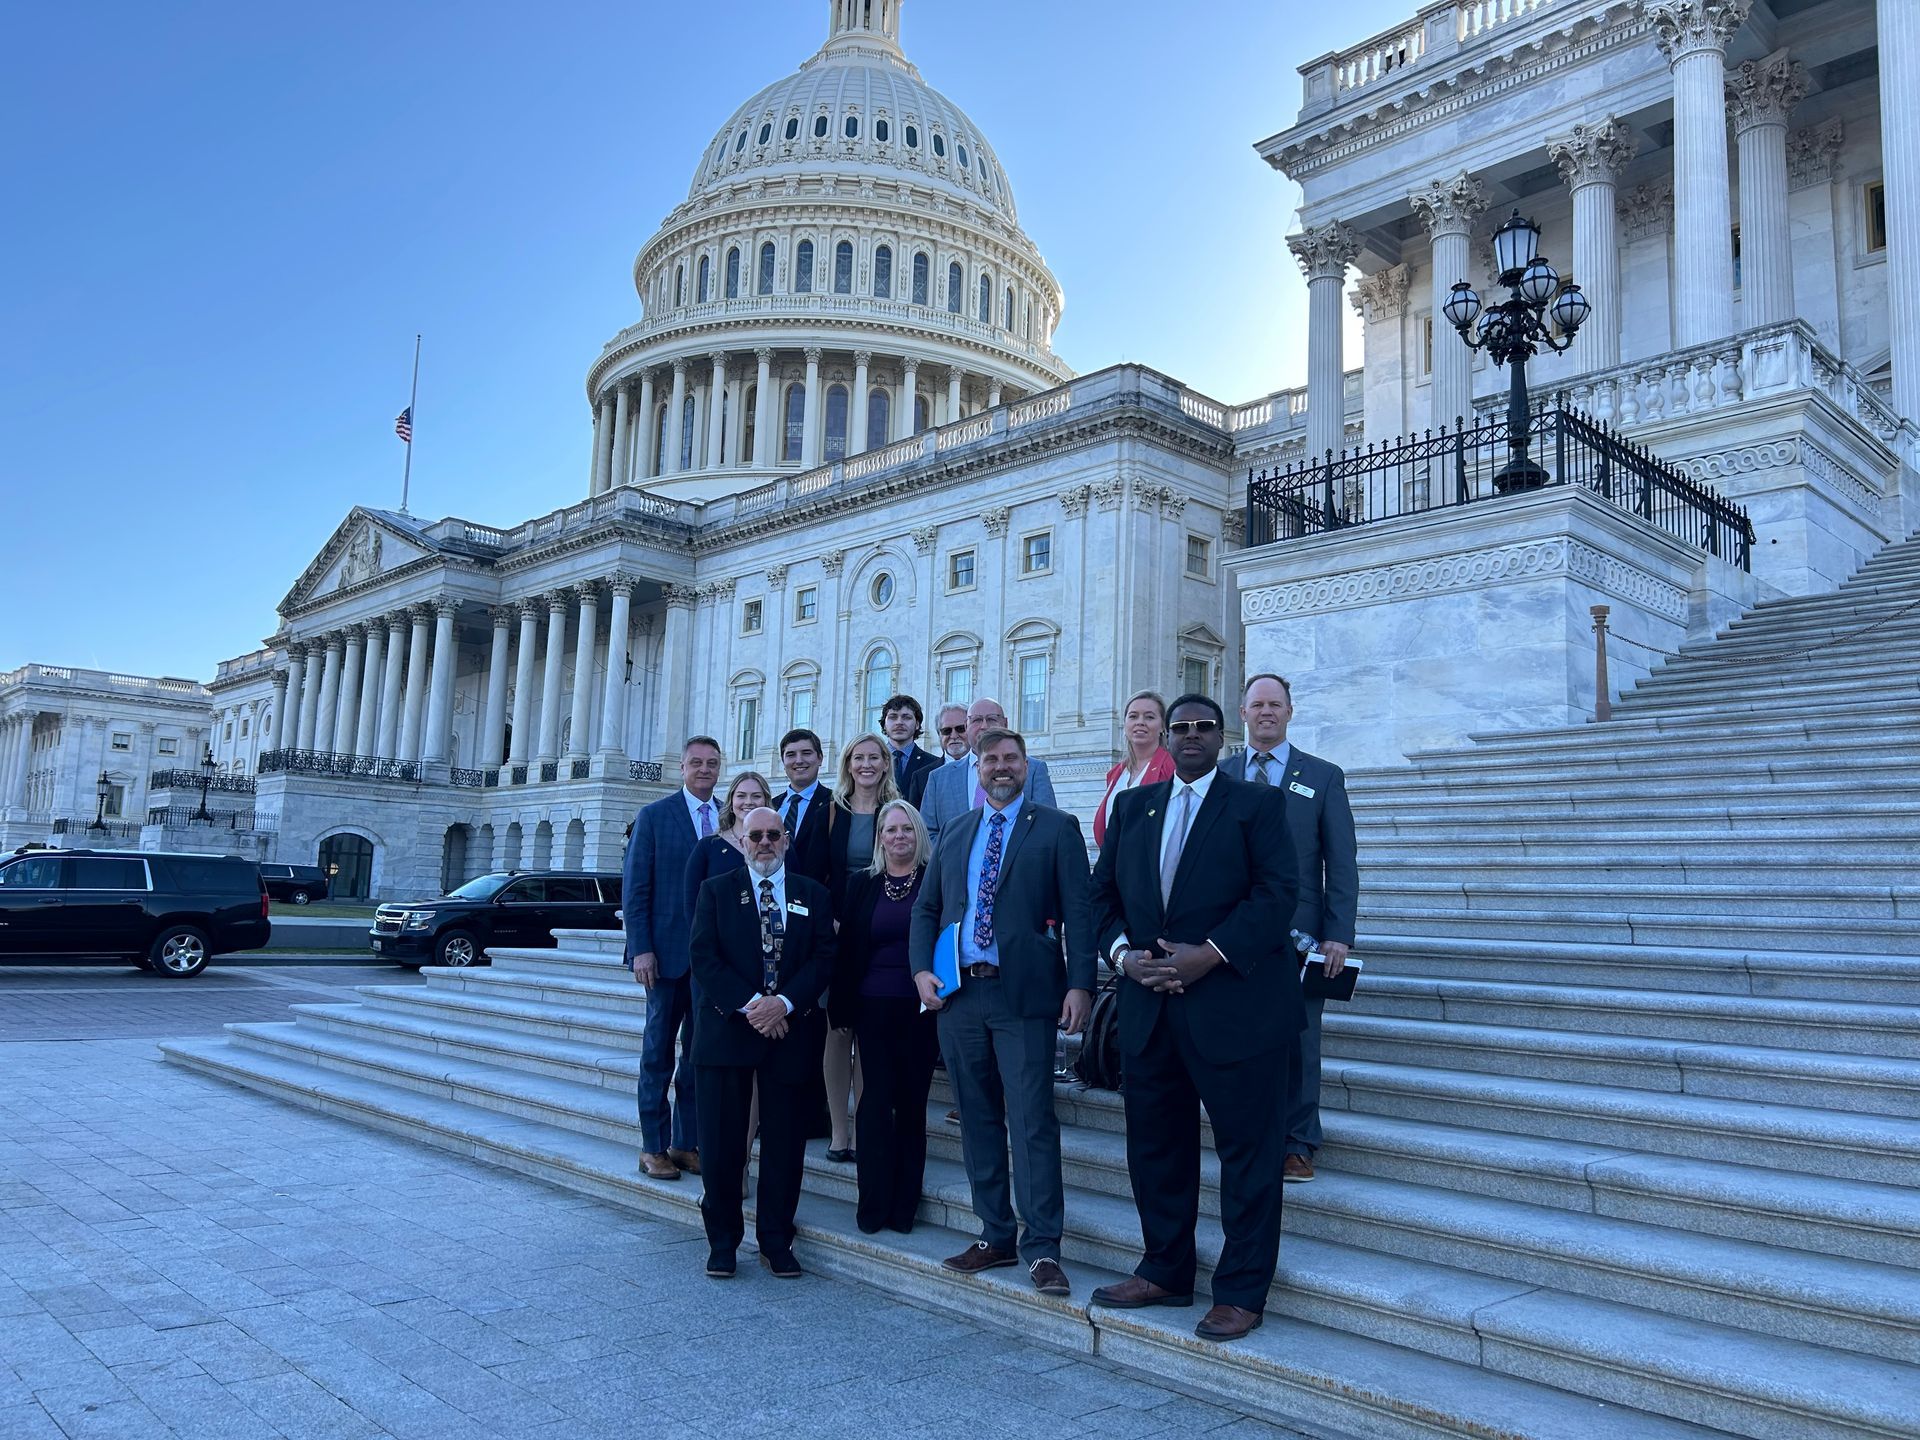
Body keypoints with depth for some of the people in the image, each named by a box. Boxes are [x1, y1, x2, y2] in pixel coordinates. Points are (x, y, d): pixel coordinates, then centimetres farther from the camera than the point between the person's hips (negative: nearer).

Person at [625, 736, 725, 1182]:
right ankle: (653, 1147, 15)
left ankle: (688, 1143, 20)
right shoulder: (654, 816, -1)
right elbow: (635, 888, -4)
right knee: (659, 1052, 6)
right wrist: (641, 948, -11)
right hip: (669, 952, -3)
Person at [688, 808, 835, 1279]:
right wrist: (749, 1004, -14)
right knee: (721, 1142, 3)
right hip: (727, 1028, -1)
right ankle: (722, 1241, 17)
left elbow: (823, 959, 1)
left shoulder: (814, 897, 10)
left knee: (785, 1143, 5)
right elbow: (704, 957, -4)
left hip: (791, 1031, 1)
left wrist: (784, 1003, -14)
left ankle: (776, 1241, 17)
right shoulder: (716, 891, 7)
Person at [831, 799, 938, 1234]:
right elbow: (846, 946, 8)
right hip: (873, 1007, 1)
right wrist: (842, 1003, 3)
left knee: (912, 1102, 5)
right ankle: (874, 1206, 8)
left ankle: (903, 1207, 14)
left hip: (921, 1008, -1)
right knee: (877, 1098, -1)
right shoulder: (862, 884, 8)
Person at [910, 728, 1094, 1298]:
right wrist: (922, 968, 3)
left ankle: (1042, 1248, 3)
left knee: (1032, 1121, -5)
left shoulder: (1056, 828, 2)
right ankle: (995, 1235, 22)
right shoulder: (955, 830, 16)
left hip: (1023, 994, -5)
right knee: (978, 1119, 11)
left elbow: (1078, 912, -4)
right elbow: (926, 907, 18)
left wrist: (1079, 984, -13)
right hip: (959, 994, 5)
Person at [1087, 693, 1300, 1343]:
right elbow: (1103, 891, 12)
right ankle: (1165, 1271, 29)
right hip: (1147, 1004, 5)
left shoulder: (1256, 803, 0)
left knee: (1247, 1150, 3)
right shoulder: (1132, 806, 14)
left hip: (1234, 1003, -4)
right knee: (1155, 1145, 13)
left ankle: (1241, 1293, 15)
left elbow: (1276, 892, -10)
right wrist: (1123, 951, -6)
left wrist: (1211, 953, -19)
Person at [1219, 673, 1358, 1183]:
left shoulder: (1324, 777, 6)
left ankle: (1297, 1145, 18)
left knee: (1297, 1042, 5)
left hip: (1298, 932, -1)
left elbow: (1342, 863, 2)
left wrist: (1339, 935, -8)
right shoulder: (1218, 775, 9)